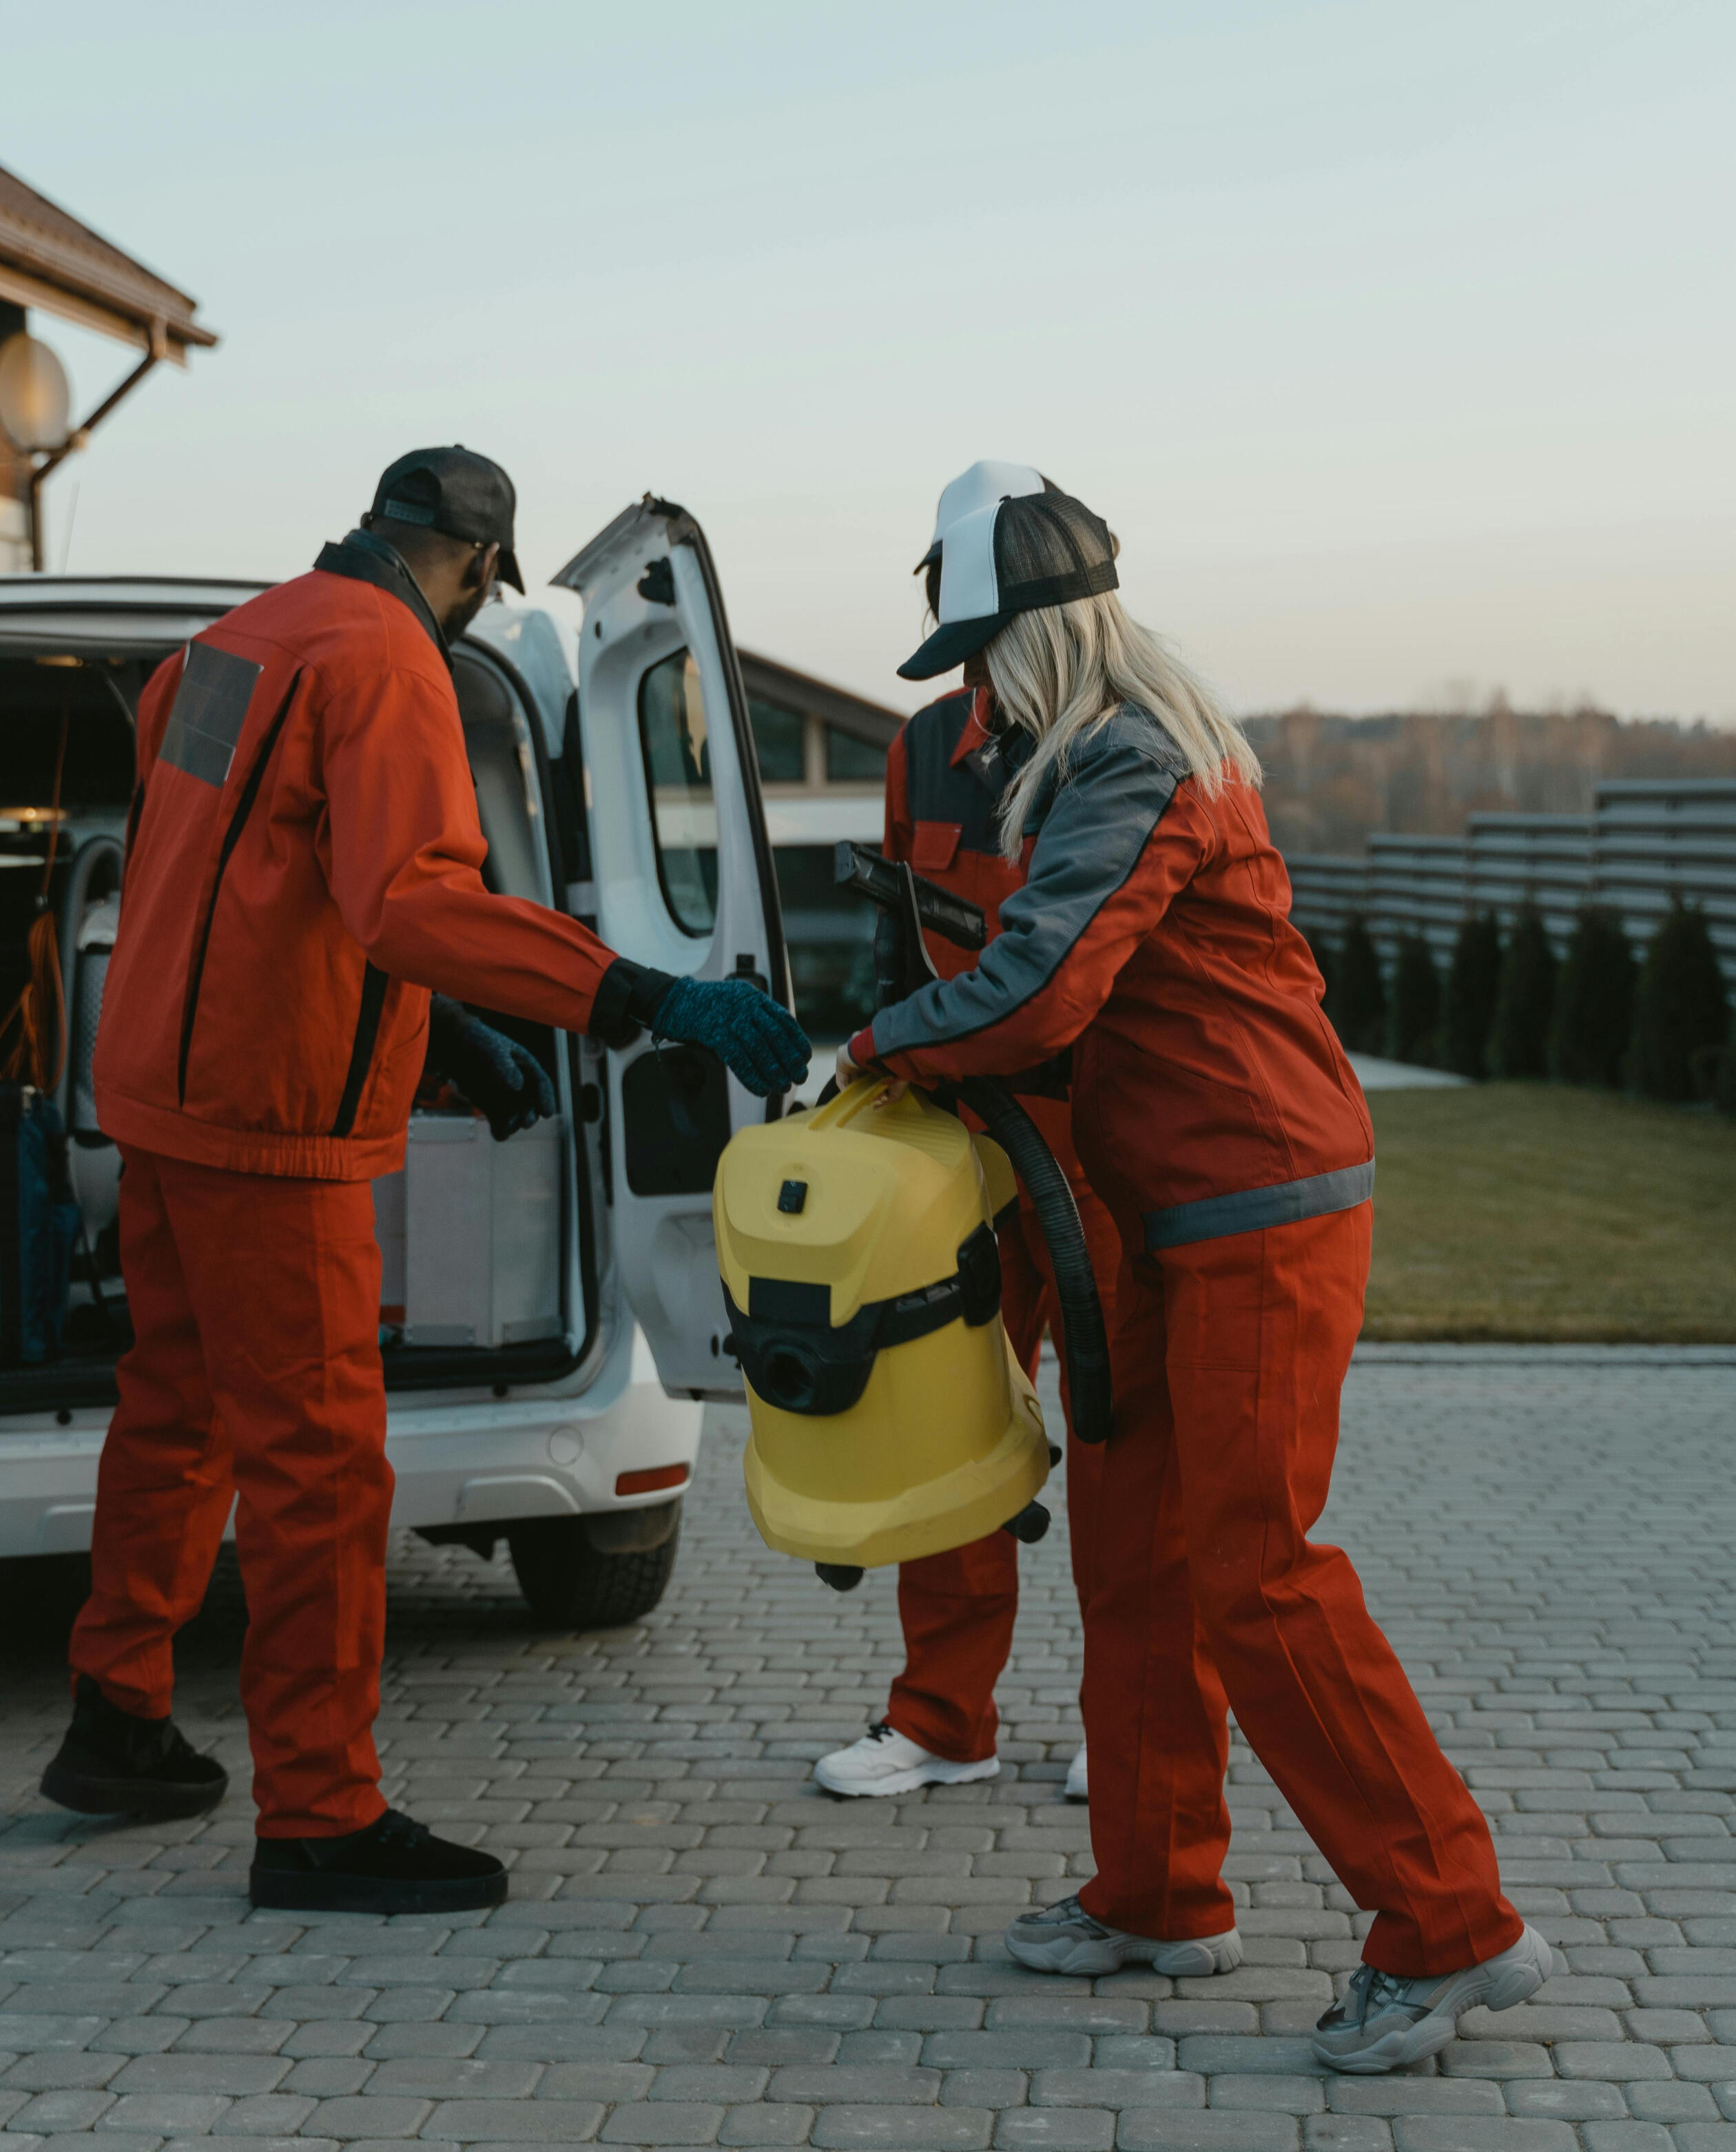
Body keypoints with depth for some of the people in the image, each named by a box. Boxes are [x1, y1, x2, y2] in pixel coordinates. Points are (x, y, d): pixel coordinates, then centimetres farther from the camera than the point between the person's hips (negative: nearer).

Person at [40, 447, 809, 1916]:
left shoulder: (253, 636, 14)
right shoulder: (384, 662, -16)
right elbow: (410, 898, -32)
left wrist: (453, 1038, 25)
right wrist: (649, 1001, -37)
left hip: (171, 1087, 10)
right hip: (267, 1121, -10)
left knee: (181, 1408, 21)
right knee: (319, 1456, -5)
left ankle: (117, 1726, 34)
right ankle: (320, 1819, 1)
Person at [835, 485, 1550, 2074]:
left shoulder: (1138, 770, -16)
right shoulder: (1113, 757, 18)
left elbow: (1036, 993, -24)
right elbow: (1100, 993, 22)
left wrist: (883, 1043, -6)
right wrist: (929, 1048, 9)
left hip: (1264, 1220, -10)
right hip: (1193, 1222, 10)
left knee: (1258, 1578, -9)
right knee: (1143, 1564, 12)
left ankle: (1452, 1928, -2)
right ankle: (1160, 1899, 22)